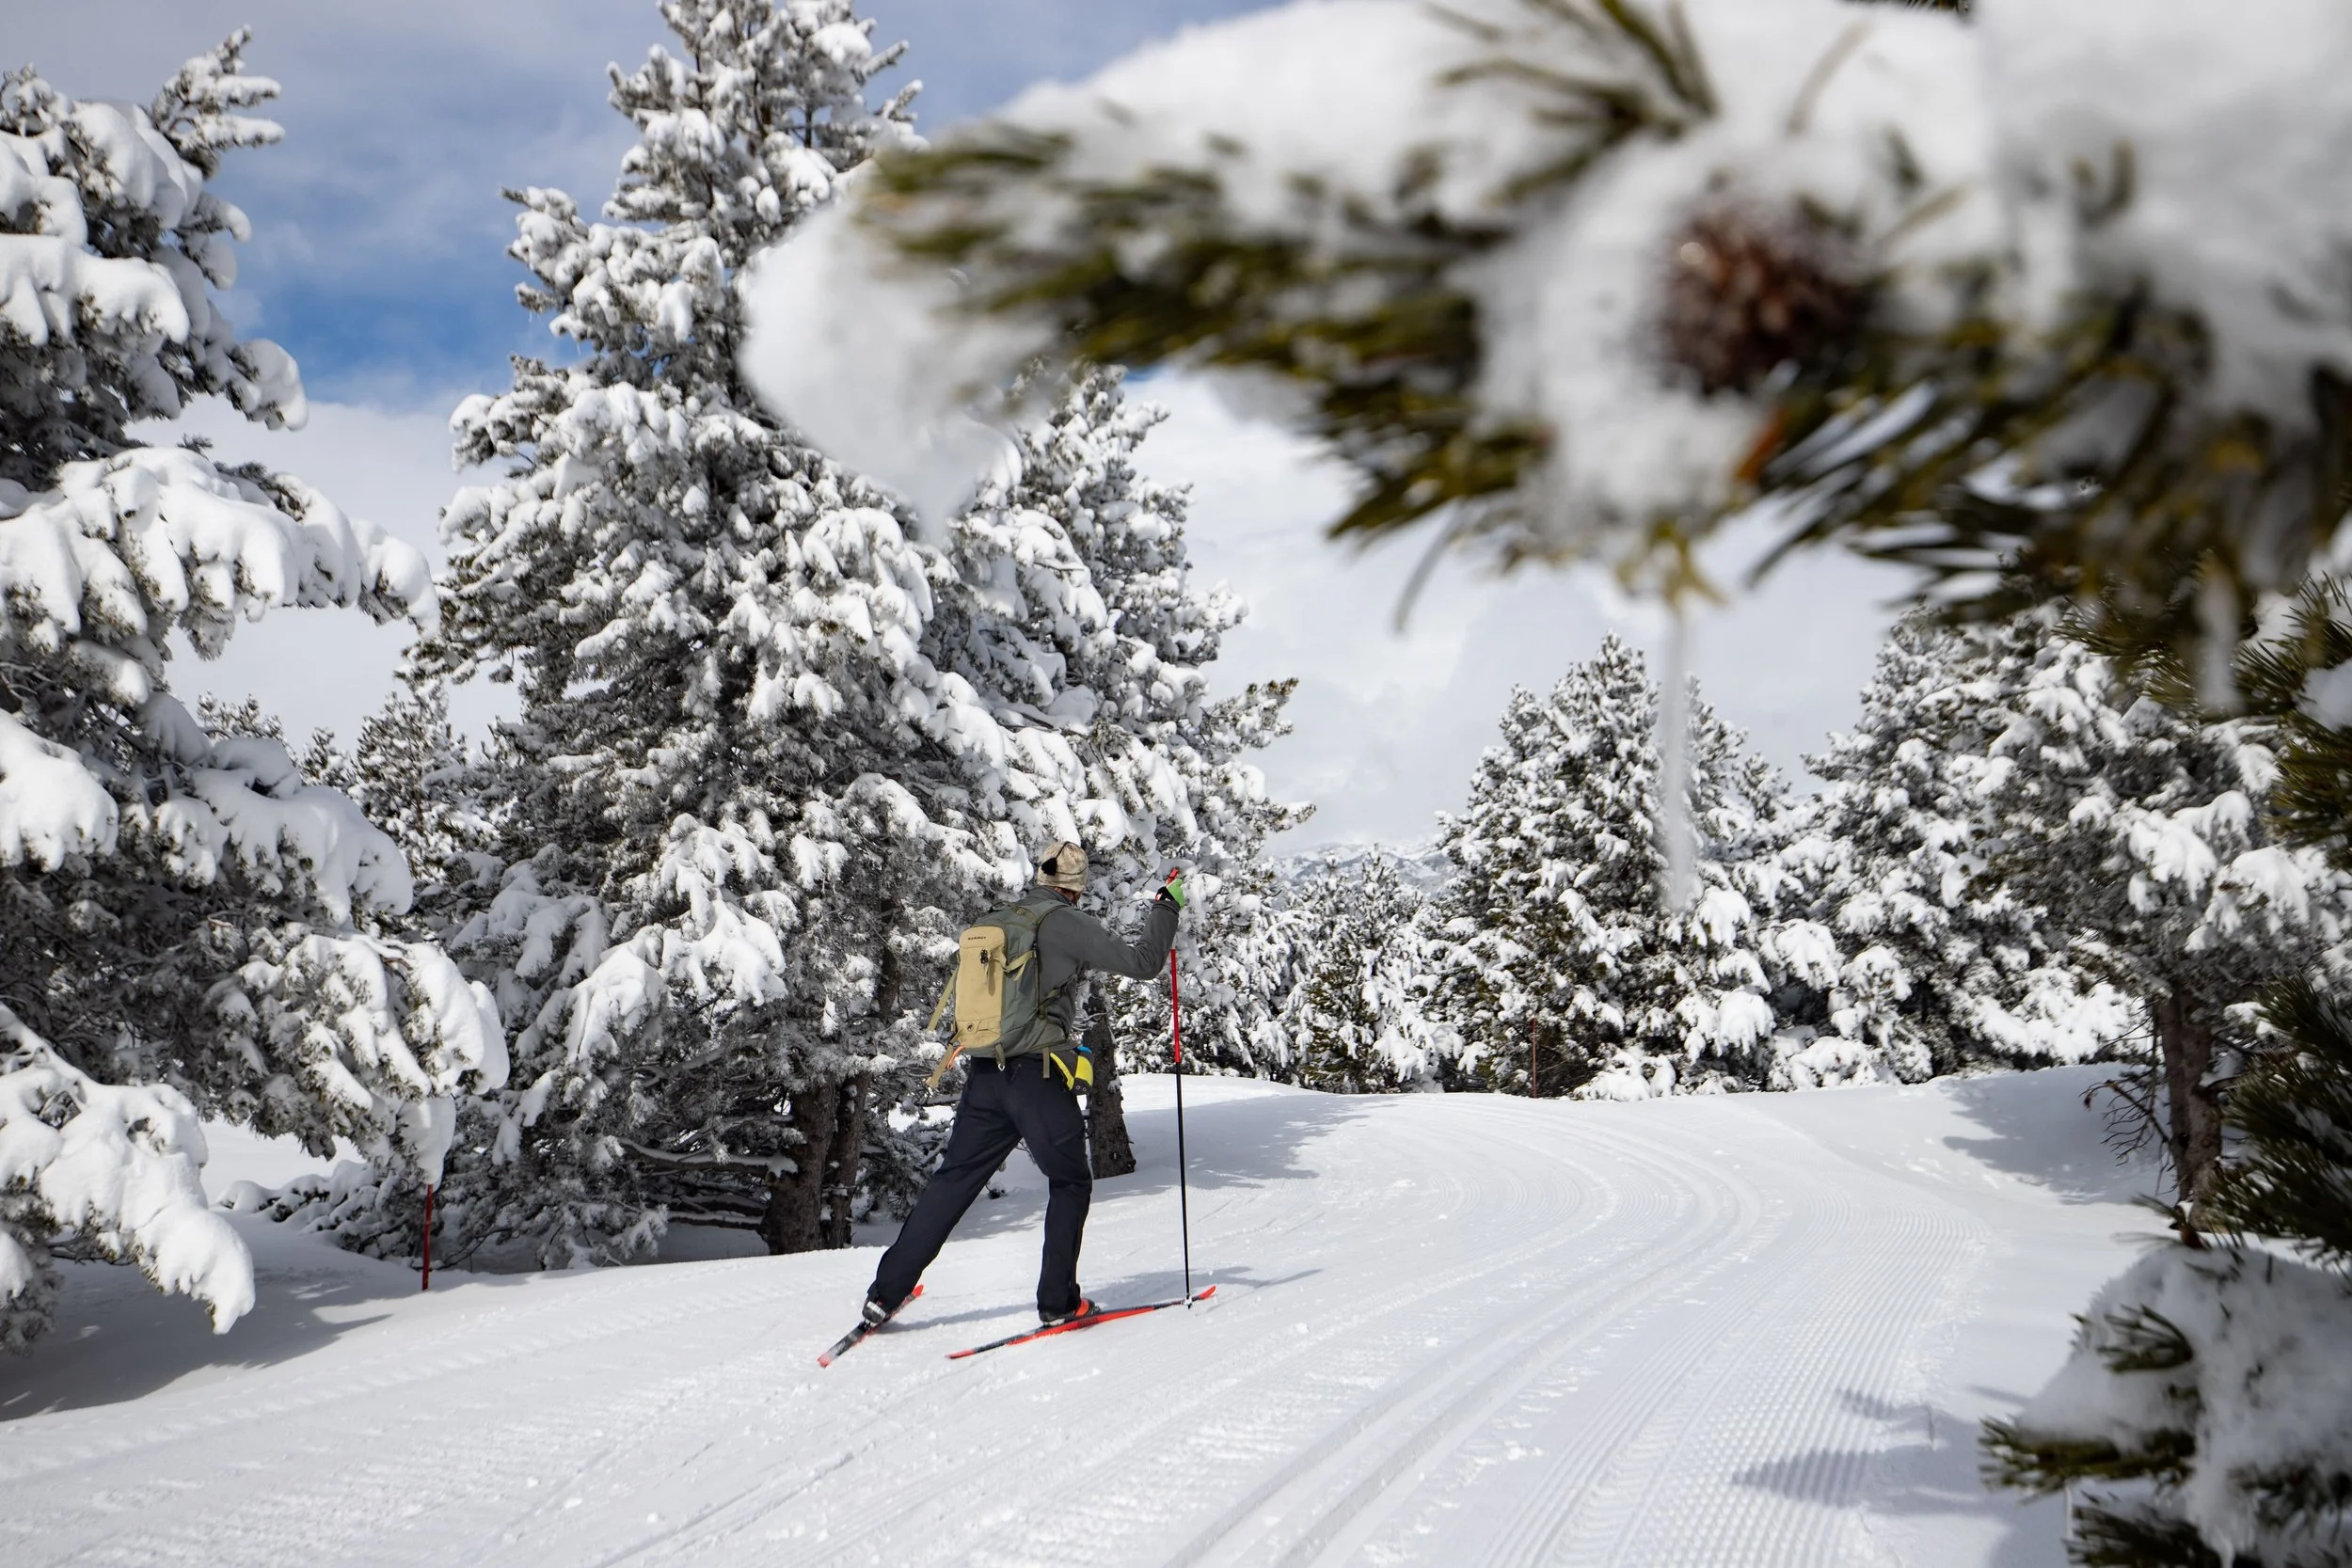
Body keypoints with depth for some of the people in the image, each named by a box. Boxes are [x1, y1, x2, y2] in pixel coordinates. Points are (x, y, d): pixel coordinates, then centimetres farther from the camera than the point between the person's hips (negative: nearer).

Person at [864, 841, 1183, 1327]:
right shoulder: (1068, 924, -5)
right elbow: (1142, 962, -5)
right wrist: (1166, 906, 6)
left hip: (984, 1073, 6)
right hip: (1039, 1075, -6)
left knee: (953, 1181, 12)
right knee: (1071, 1182, 12)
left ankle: (886, 1291, 11)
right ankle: (1058, 1302, 9)